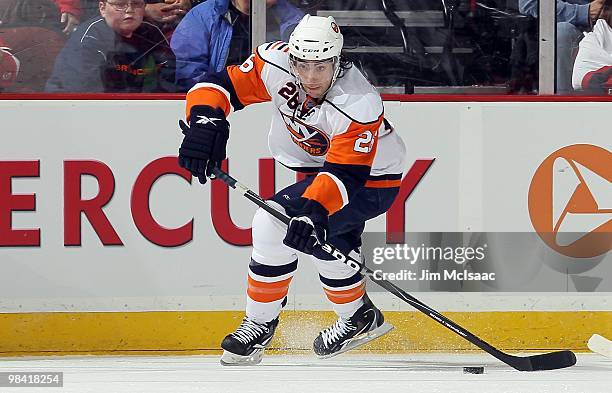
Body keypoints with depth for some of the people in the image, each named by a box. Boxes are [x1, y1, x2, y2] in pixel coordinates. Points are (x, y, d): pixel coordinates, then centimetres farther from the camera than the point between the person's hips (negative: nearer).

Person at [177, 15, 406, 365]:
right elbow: (222, 84, -18)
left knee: (275, 224, -20)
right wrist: (205, 119, -38)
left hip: (371, 180, -7)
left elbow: (345, 174, -40)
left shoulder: (359, 104, -35)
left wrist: (314, 209, -55)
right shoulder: (276, 64, -22)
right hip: (317, 169, 7)